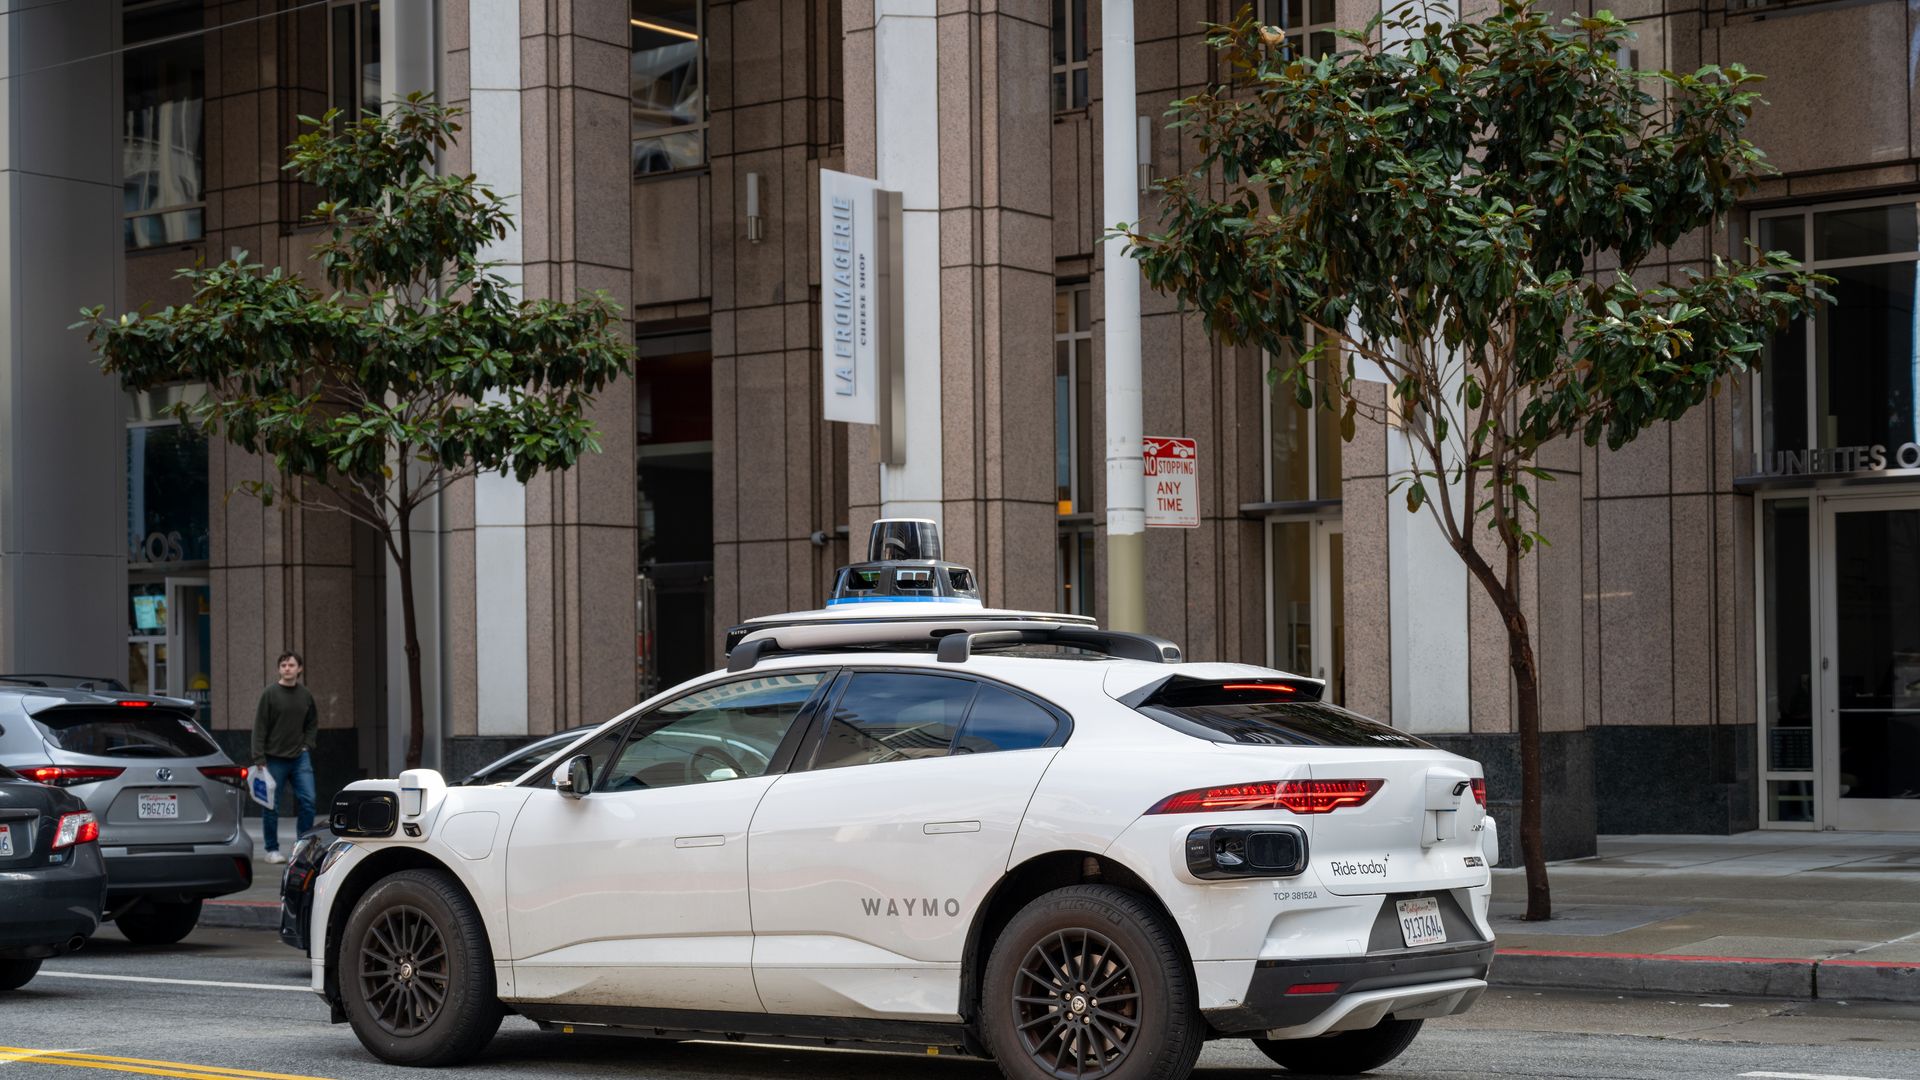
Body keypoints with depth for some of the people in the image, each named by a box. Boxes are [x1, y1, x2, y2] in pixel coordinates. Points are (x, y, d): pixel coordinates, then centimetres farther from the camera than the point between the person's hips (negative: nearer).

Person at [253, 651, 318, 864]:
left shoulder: (306, 695, 6)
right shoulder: (270, 693, -5)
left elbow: (313, 724, 19)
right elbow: (260, 727, -6)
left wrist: (307, 745, 4)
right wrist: (259, 758, -11)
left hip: (300, 758, 3)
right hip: (275, 759, -3)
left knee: (308, 801, -6)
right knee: (271, 807, 3)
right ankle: (272, 850, 13)